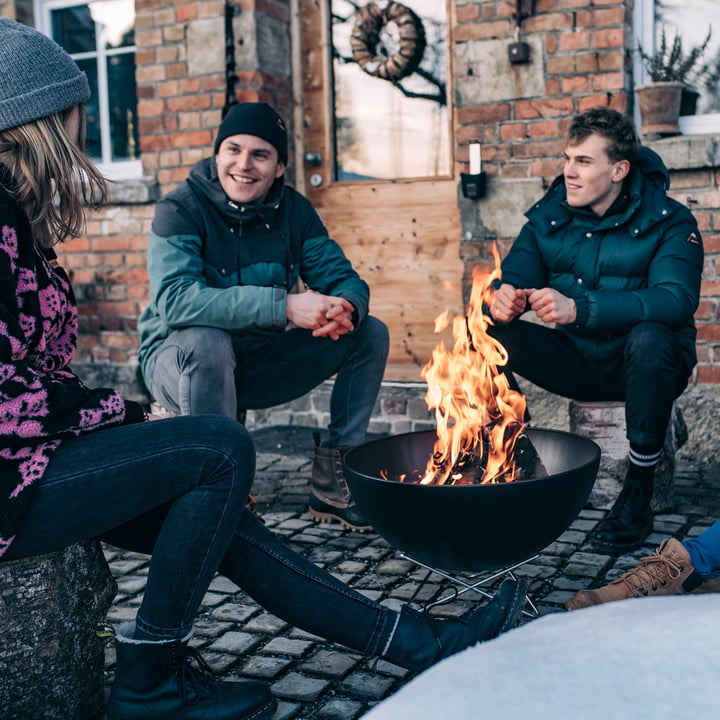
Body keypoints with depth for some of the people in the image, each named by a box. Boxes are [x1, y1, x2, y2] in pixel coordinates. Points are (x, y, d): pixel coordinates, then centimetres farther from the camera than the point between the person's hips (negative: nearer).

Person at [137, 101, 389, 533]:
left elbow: (345, 279, -4)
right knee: (206, 340, -38)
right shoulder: (181, 210, -17)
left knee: (371, 333, -5)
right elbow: (175, 299, -34)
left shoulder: (294, 210, -1)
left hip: (262, 365, 5)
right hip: (181, 362, -5)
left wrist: (345, 309, -31)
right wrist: (285, 306, -41)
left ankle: (332, 483, -2)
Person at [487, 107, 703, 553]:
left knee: (650, 337, -38)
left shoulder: (668, 221, -12)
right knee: (485, 332, -14)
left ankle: (639, 494, -22)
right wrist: (502, 300, -30)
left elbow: (676, 299, -28)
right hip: (575, 365, 4)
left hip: (643, 366, -4)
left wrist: (579, 309, -41)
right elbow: (515, 277, -2)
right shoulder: (548, 217, 3)